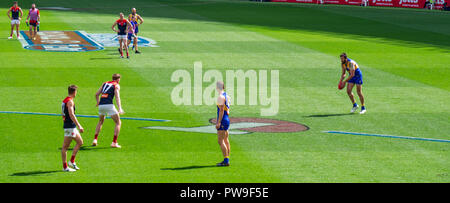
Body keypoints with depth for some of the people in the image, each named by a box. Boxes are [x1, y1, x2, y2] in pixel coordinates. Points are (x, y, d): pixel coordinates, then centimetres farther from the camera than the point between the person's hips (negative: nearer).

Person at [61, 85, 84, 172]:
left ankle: (72, 161, 15)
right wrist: (79, 126, -27)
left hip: (72, 126, 10)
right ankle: (65, 167, 0)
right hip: (70, 126, -10)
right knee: (65, 146, -4)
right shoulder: (70, 101, -15)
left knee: (80, 142, 14)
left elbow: (63, 115, 24)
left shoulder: (65, 100, 15)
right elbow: (71, 115, -25)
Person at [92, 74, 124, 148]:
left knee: (100, 122, 29)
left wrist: (98, 101, 42)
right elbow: (117, 97, -9)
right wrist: (120, 108, -19)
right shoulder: (116, 85, 6)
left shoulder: (105, 83, 21)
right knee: (118, 123, 6)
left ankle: (95, 140, 19)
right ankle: (114, 143, -5)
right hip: (109, 105, -6)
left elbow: (96, 94, 22)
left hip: (101, 105, 6)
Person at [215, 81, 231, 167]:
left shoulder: (221, 97, -14)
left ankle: (226, 161, -14)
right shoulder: (227, 96, 14)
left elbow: (221, 110, -19)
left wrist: (218, 122, -21)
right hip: (227, 119, 10)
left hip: (222, 120, -10)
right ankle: (227, 159, 18)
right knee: (225, 141, 13)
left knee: (220, 141, -10)